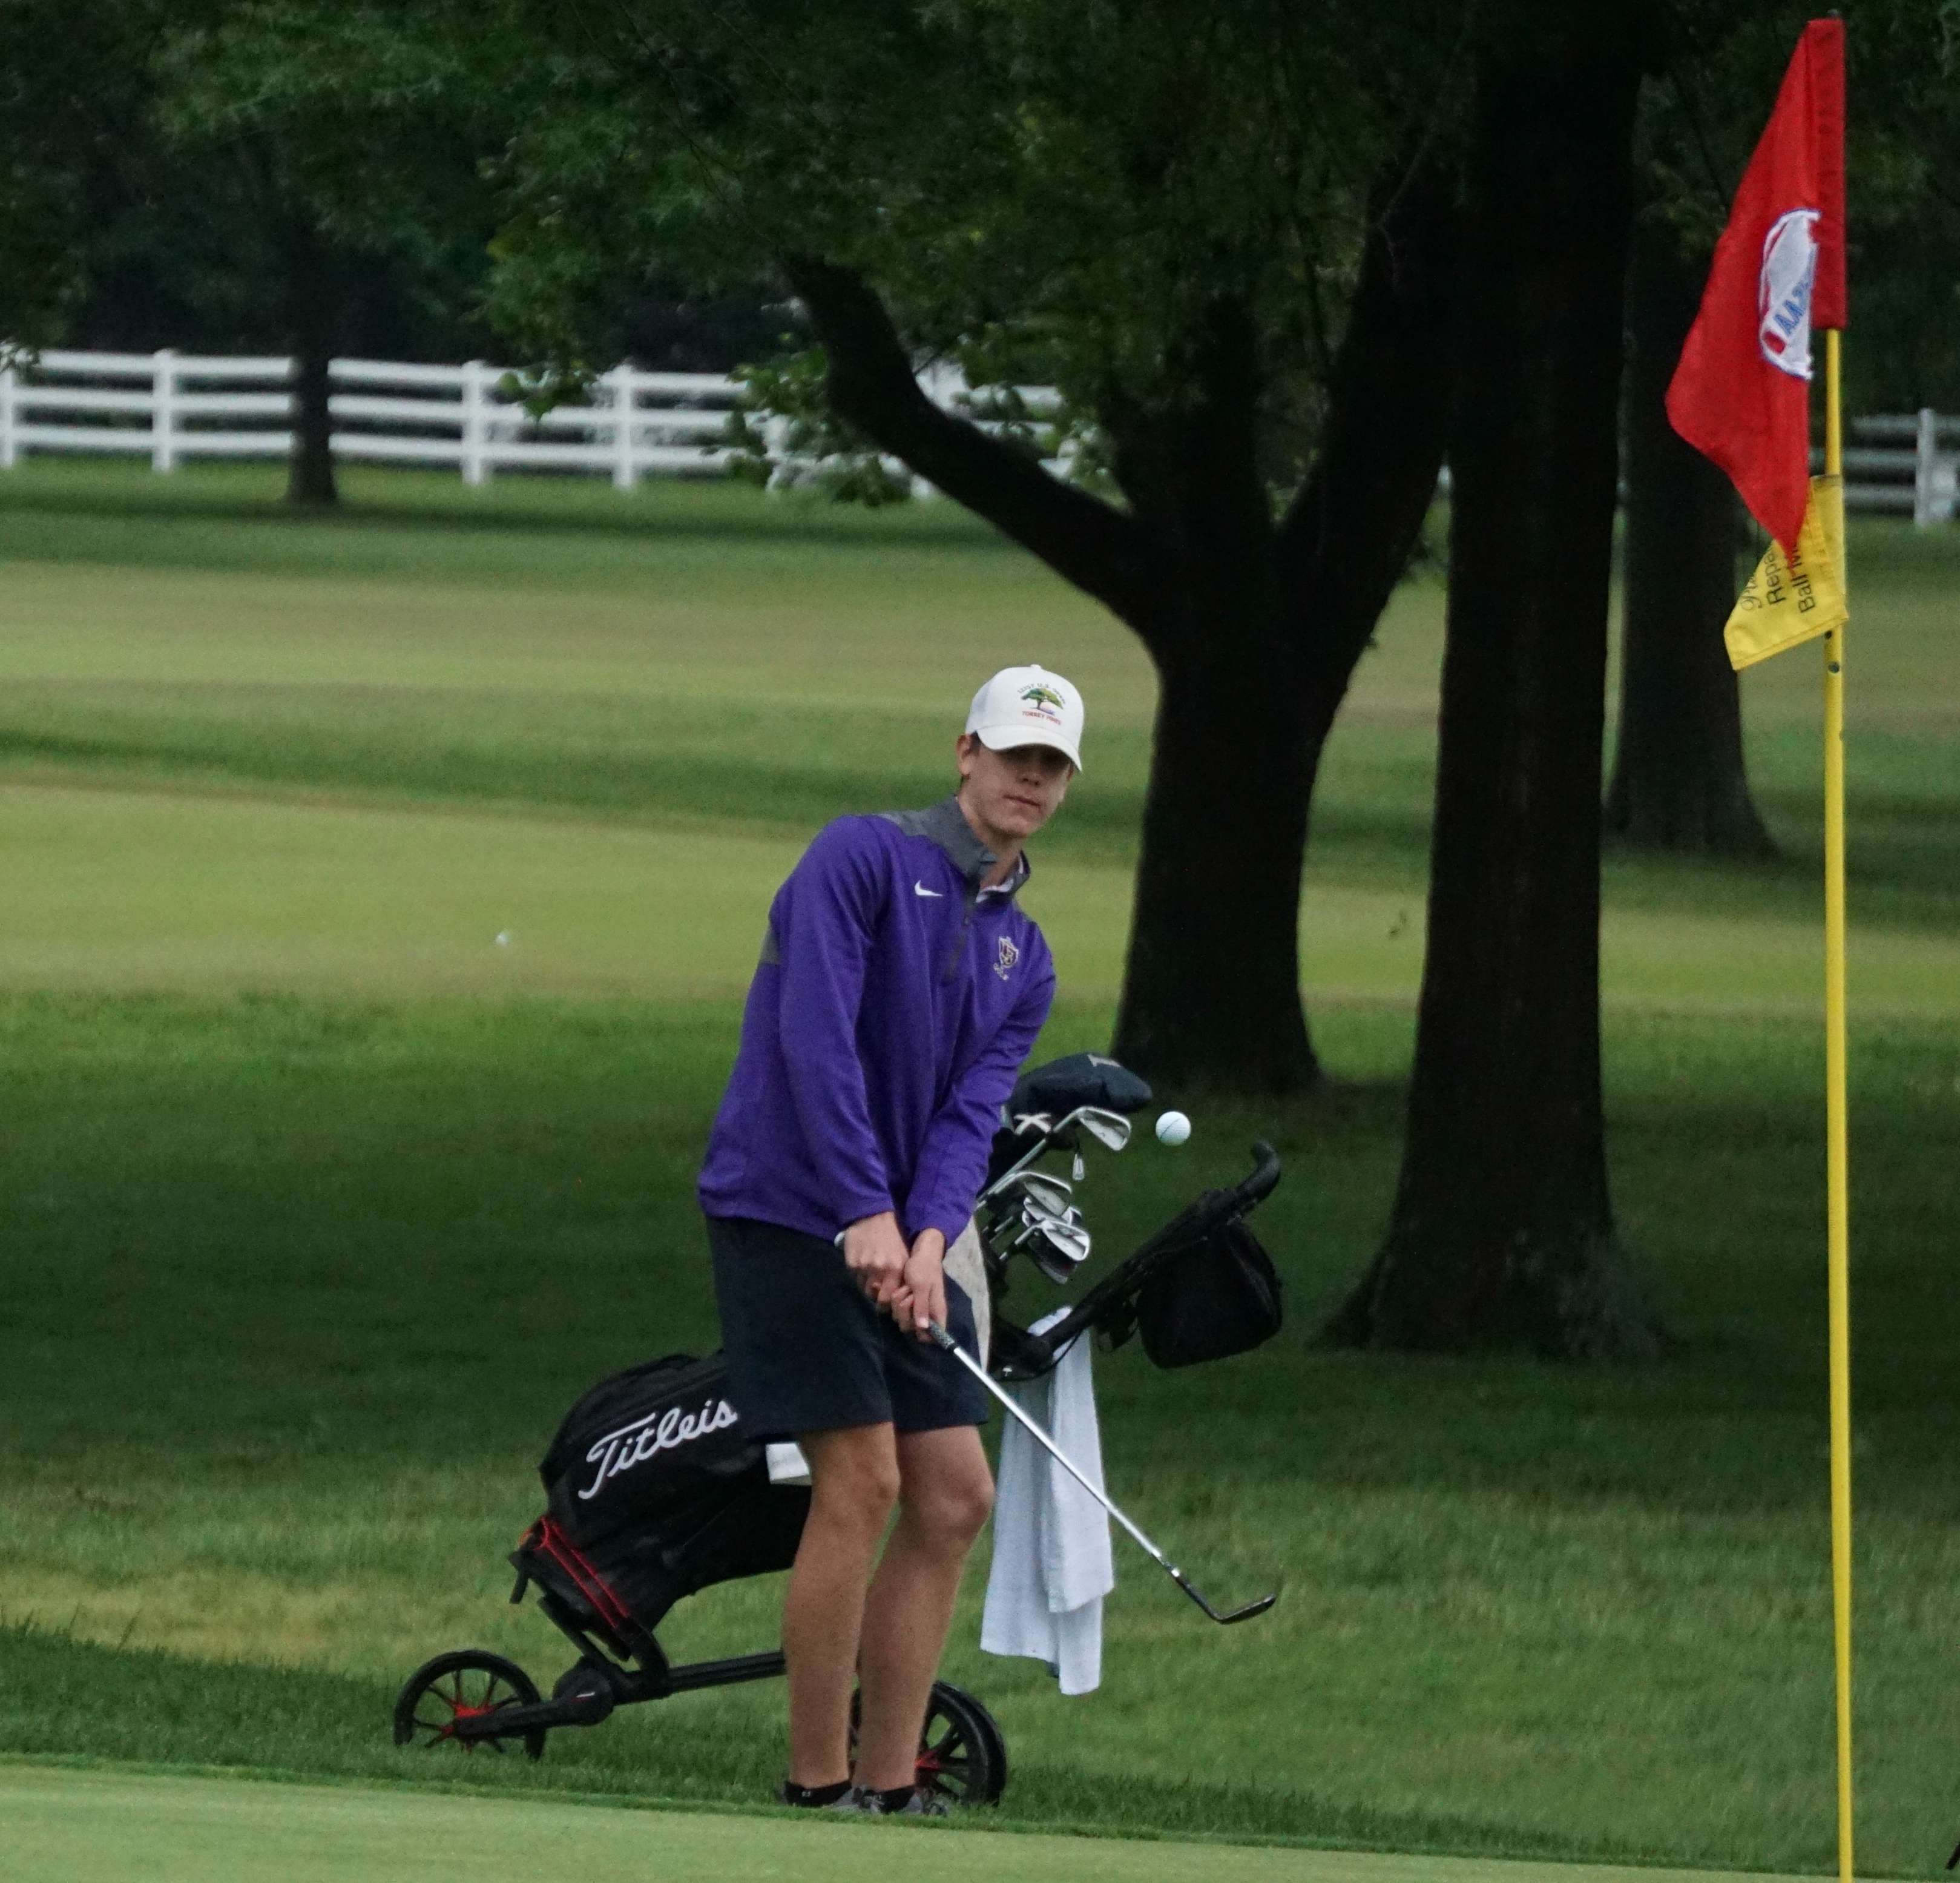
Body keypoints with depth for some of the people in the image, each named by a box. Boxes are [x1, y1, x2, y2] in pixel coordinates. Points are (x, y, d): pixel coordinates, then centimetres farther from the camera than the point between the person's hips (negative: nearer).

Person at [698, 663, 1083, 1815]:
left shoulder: (1024, 961, 15)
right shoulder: (863, 859, -7)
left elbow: (972, 1113, 2)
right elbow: (818, 1038, -17)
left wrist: (931, 1242, -17)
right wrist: (865, 1214, -24)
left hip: (904, 1244, 8)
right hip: (787, 1210, -8)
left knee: (955, 1498, 2)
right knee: (862, 1479, -14)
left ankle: (888, 1782, 5)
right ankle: (818, 1779, -9)